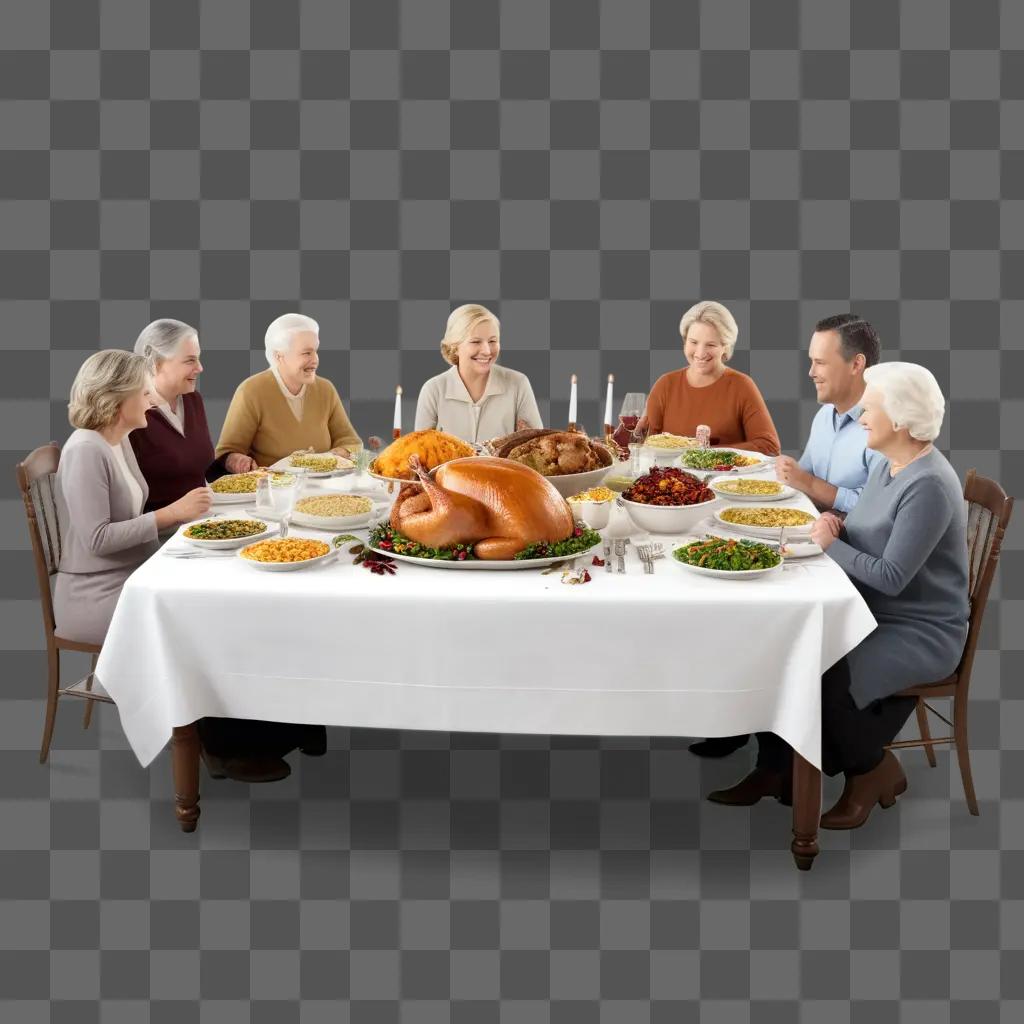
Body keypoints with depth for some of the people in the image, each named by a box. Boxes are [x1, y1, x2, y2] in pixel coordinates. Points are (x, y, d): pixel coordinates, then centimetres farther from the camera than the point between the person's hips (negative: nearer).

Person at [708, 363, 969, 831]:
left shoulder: (928, 486, -23)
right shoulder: (885, 465, 7)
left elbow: (890, 577, -26)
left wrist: (830, 543, -15)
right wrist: (835, 526, -5)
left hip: (921, 633, -9)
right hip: (872, 613, 9)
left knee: (824, 677, -26)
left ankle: (871, 770, 4)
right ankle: (774, 769, 5)